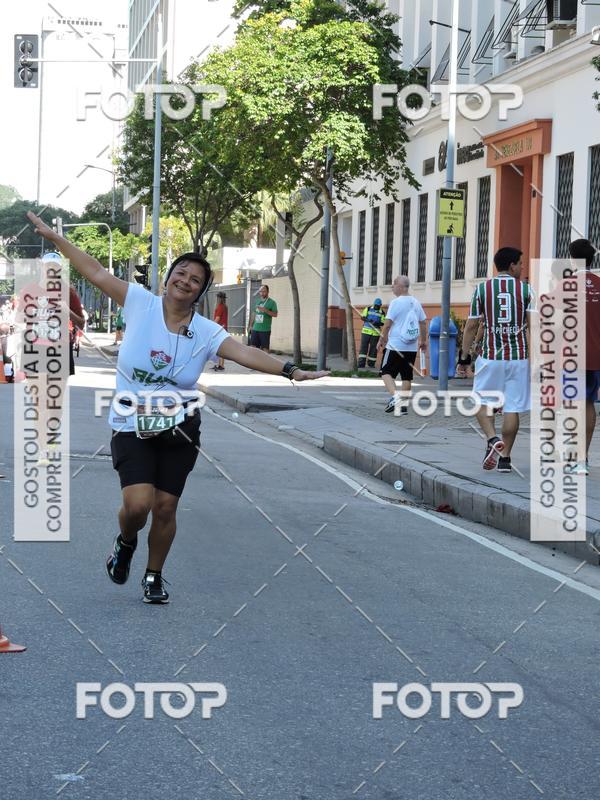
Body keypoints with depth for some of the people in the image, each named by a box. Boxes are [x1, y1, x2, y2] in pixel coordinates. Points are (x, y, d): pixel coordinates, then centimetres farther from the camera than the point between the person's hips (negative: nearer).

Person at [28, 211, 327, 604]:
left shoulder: (206, 332, -4)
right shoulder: (140, 303, -5)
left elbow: (245, 353, -15)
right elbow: (96, 272, -3)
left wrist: (291, 370, -28)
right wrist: (54, 237, -4)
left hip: (180, 431, 2)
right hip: (133, 428, -2)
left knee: (165, 507, 5)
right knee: (138, 503, -17)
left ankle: (154, 576, 29)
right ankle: (125, 543, 20)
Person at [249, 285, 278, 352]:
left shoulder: (271, 302, -2)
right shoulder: (257, 302, 15)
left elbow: (275, 314, -10)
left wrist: (265, 310, -22)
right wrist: (251, 325, 15)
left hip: (265, 330, -5)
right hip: (255, 329, 5)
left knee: (265, 348, -4)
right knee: (254, 346, 5)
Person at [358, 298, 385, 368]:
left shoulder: (382, 313, 3)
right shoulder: (368, 309, 4)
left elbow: (382, 323, -1)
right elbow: (363, 317, -2)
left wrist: (377, 323, -22)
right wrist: (368, 320, -23)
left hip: (375, 333, 1)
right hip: (366, 331, -1)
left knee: (373, 348, 3)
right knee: (363, 347, -7)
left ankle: (371, 363, 15)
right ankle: (361, 363, -10)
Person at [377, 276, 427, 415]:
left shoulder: (396, 302, -11)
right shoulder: (416, 303, 8)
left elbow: (388, 324, -12)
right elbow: (423, 323, 13)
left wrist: (381, 340, -2)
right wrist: (423, 340, 22)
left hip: (395, 346, -6)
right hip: (412, 347, 6)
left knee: (386, 372, 1)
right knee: (407, 376, 10)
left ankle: (394, 396, -19)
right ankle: (404, 404, 10)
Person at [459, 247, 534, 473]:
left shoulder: (482, 289, 1)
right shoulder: (526, 289, 1)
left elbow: (471, 326, 2)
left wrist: (464, 355, 10)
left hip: (490, 357, 0)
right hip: (519, 357, 0)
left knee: (482, 402, 14)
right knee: (512, 408, 5)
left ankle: (492, 439, -11)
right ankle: (505, 458, 7)